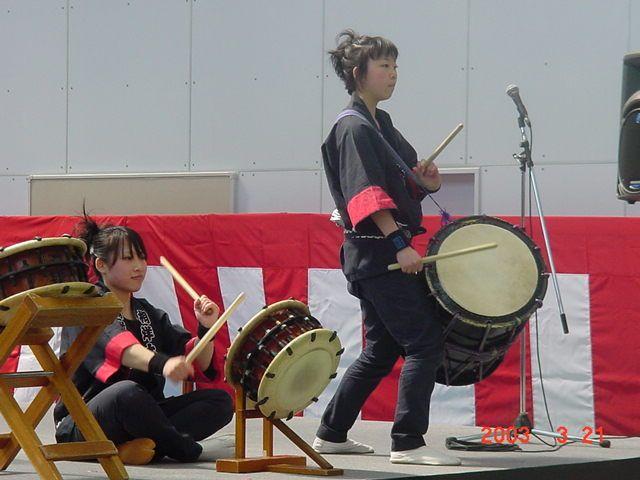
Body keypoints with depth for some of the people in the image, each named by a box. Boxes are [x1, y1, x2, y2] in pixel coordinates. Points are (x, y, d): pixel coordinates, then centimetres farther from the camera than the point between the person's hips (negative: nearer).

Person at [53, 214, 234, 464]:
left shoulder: (149, 314, 16)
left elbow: (198, 364, 7)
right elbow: (115, 345, -29)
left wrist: (205, 329, -14)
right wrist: (161, 363, -48)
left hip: (140, 418, 8)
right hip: (80, 424, -7)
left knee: (220, 401, -7)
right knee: (127, 392, -39)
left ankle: (142, 446, -25)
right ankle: (189, 450, -15)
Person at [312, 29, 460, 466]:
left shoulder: (381, 123, 18)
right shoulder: (354, 127, -11)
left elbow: (399, 181, 27)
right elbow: (366, 193, -20)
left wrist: (427, 182, 5)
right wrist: (399, 243, -27)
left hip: (385, 251, 10)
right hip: (376, 252, -10)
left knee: (382, 351, 15)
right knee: (425, 343, -12)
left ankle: (332, 434, 23)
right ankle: (408, 443, -11)